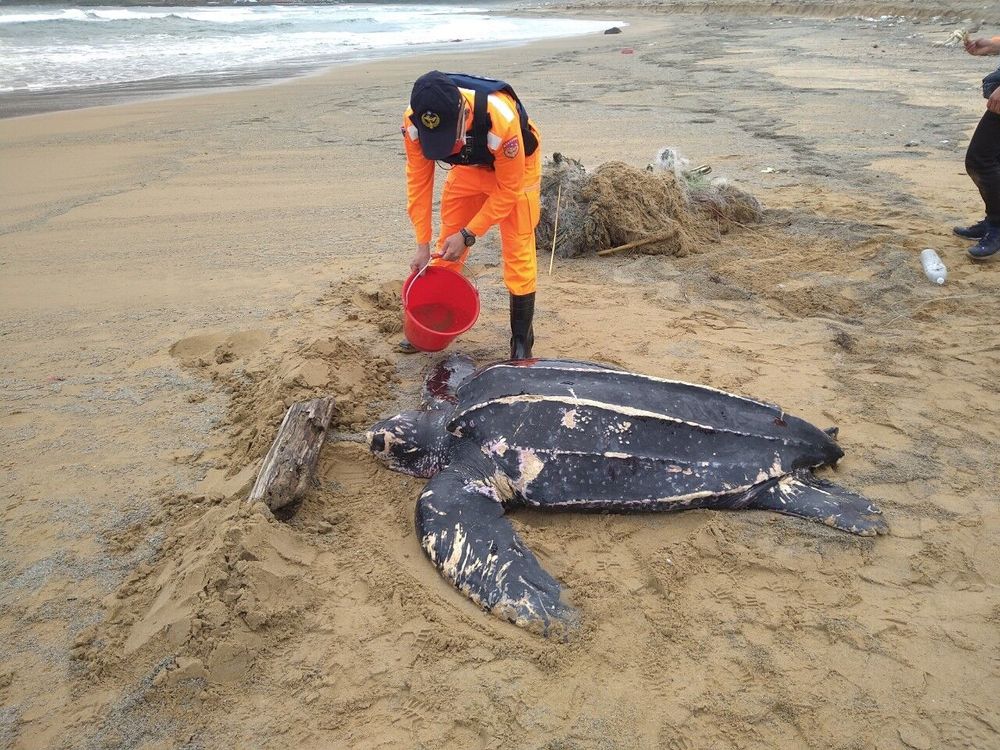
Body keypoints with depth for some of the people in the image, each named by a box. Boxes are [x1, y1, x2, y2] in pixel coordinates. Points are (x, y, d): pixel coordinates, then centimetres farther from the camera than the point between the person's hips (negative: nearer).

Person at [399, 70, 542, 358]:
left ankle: (521, 341, 7)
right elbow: (418, 182, -17)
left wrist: (468, 235, -27)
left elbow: (508, 189, -28)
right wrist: (423, 244, -15)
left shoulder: (501, 119, -42)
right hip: (468, 167, 4)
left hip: (515, 167, -4)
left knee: (517, 254, -7)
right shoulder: (413, 122, -29)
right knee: (447, 247, 4)